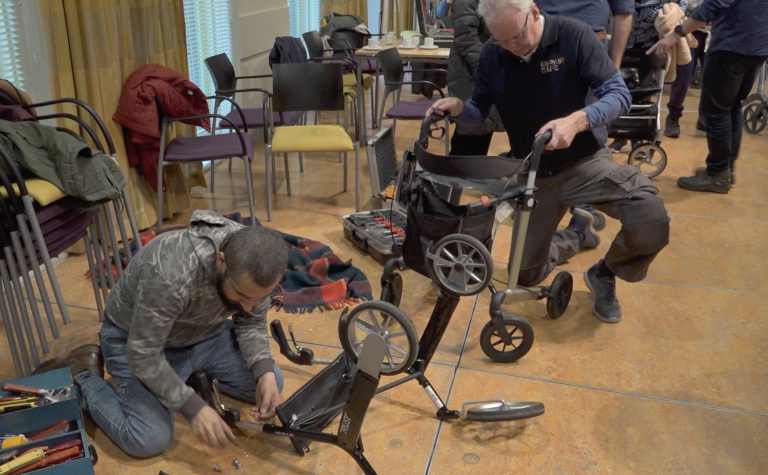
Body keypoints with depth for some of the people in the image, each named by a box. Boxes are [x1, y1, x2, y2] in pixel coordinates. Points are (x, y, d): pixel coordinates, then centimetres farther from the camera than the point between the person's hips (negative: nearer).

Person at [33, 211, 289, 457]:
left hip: (203, 333, 6)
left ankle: (190, 372, 17)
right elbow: (143, 354, -30)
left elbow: (252, 324, -6)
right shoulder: (172, 275, -40)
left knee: (270, 383, -4)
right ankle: (81, 375, 4)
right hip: (137, 340, -5)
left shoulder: (254, 266, -21)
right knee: (150, 440, -20)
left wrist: (265, 372, -22)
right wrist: (193, 407, -30)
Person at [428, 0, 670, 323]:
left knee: (651, 222, -30)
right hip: (533, 173, 3)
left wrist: (577, 120, -38)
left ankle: (604, 274, 3)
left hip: (584, 161, -3)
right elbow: (480, 111, 6)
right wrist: (458, 108, -18)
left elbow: (619, 94, -17)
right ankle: (574, 238, 41)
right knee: (526, 275, 9)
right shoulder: (491, 55, -7)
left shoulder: (574, 36, -17)